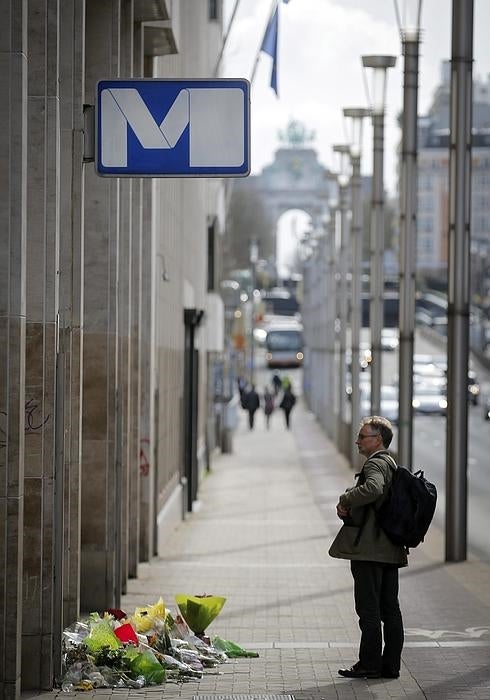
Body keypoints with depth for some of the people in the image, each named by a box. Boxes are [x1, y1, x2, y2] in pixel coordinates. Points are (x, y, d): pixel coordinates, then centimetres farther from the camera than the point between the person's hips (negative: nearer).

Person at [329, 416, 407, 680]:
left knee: (369, 609, -5)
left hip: (369, 549, -9)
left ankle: (370, 664, -3)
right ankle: (390, 665, 11)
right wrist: (351, 509, 10)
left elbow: (373, 488, -33)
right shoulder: (392, 465, 19)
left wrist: (345, 500, -19)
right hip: (391, 549, 9)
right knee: (389, 609, 9)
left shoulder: (375, 464, -12)